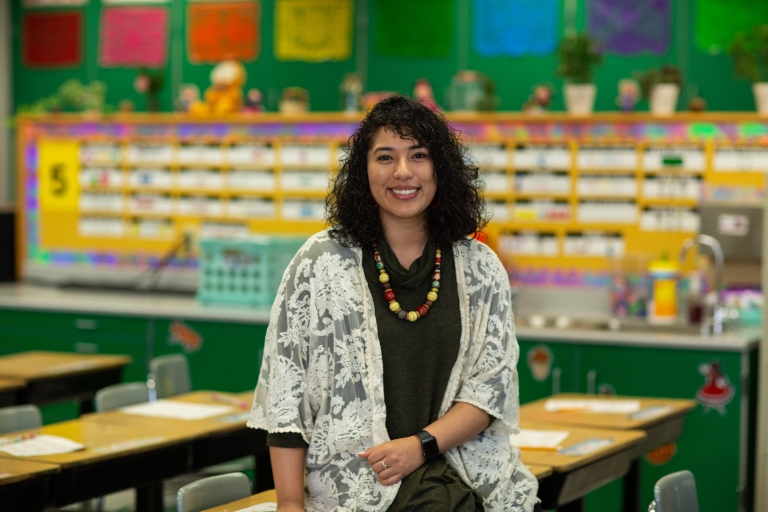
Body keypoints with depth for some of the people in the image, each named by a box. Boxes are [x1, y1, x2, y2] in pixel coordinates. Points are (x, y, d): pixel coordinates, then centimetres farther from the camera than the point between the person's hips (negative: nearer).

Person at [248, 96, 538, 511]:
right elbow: (286, 395, 3)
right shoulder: (322, 262, 4)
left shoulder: (481, 268, 11)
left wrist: (422, 445, -9)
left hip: (463, 473, 4)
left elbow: (493, 383, 7)